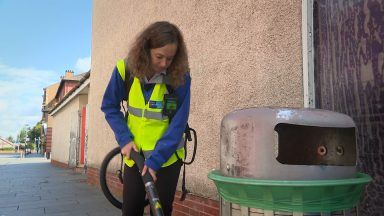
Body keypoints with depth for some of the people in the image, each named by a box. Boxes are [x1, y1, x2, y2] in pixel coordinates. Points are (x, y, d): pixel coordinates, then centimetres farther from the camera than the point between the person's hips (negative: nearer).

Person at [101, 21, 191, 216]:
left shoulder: (180, 76, -16)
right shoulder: (125, 69, -11)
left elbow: (178, 123, -16)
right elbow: (109, 107, 1)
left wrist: (155, 160, -18)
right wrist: (124, 139, -10)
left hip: (167, 156, -1)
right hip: (135, 154, 2)